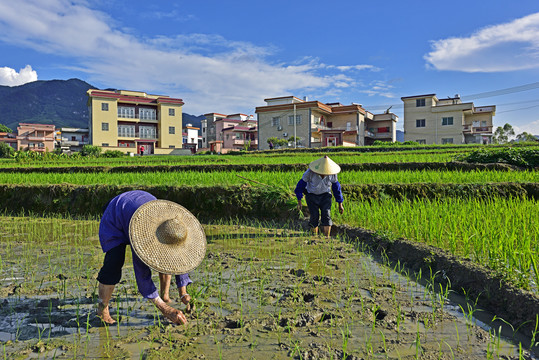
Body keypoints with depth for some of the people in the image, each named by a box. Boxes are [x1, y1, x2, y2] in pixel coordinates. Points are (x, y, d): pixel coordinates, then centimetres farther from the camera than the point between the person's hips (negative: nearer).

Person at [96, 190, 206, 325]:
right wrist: (163, 309, -38)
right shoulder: (141, 234, -44)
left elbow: (179, 258, -15)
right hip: (115, 219, -5)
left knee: (167, 255, -9)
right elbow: (142, 274, -37)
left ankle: (165, 295, 9)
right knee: (114, 263, -23)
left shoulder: (175, 224, -28)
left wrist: (183, 293, -19)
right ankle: (102, 309, -2)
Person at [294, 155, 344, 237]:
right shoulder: (310, 172, -26)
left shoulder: (332, 174, -19)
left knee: (326, 215, -16)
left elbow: (336, 187, -2)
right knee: (314, 217, -12)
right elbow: (301, 184, -13)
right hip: (312, 195, -1)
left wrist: (340, 204, 4)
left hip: (325, 196, 1)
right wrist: (299, 201, -11)